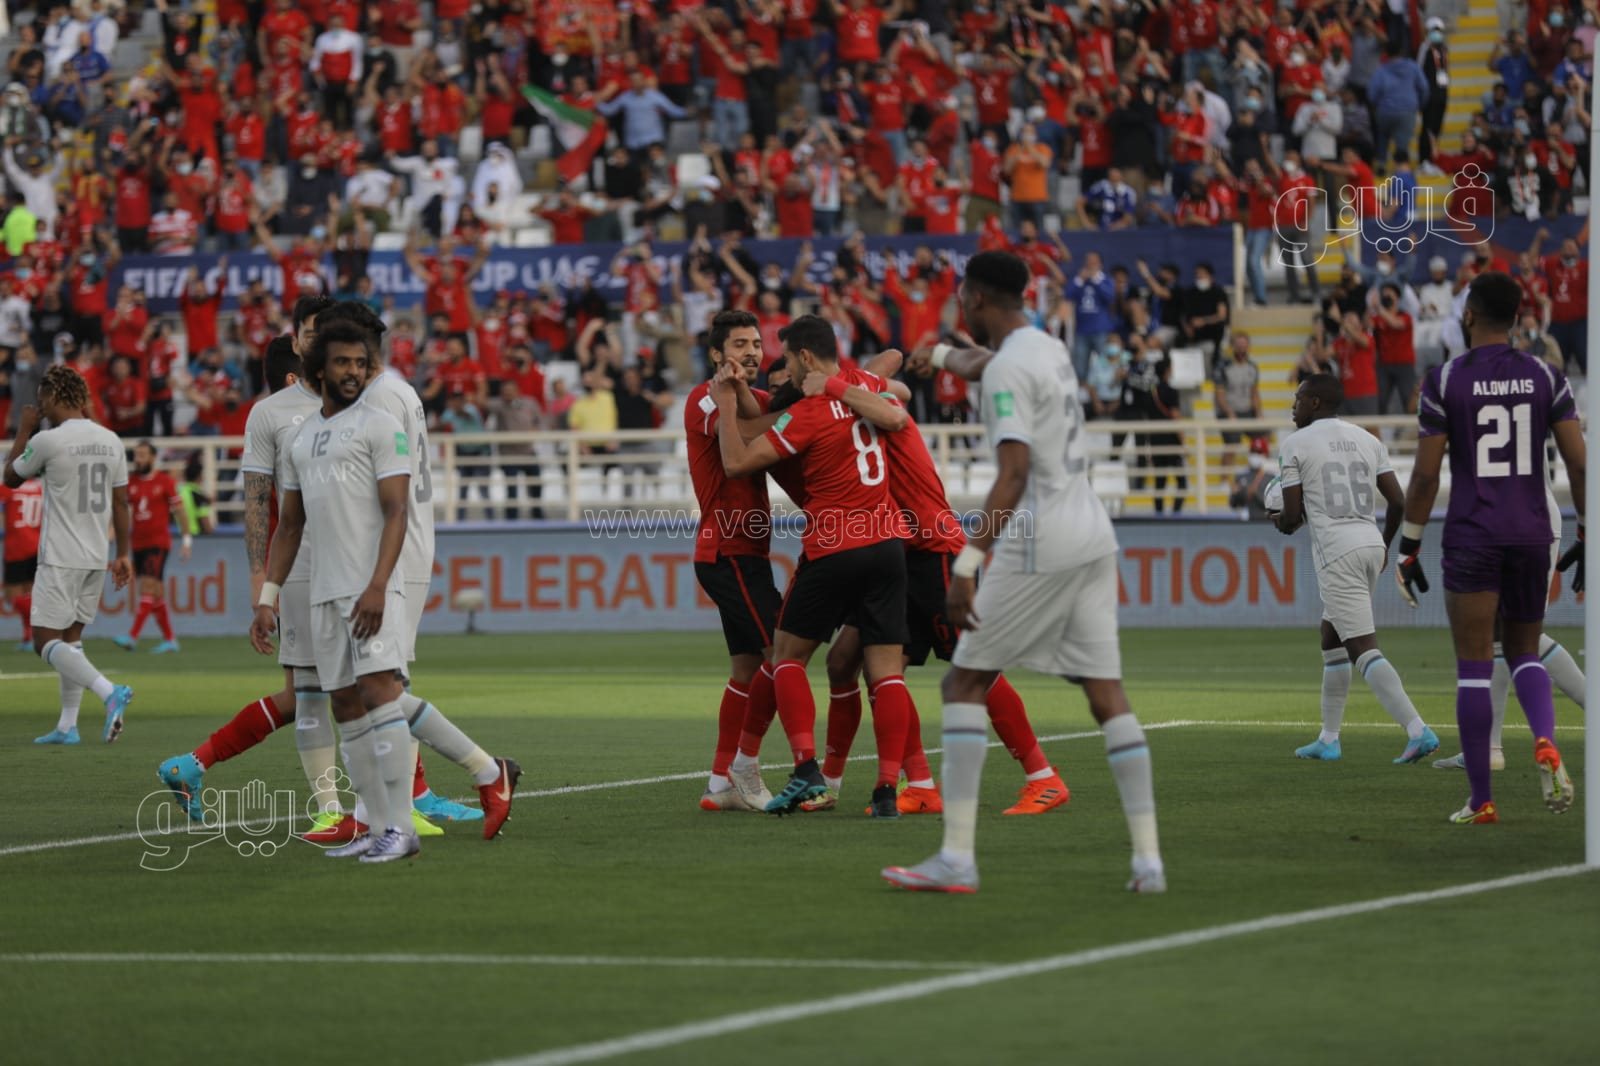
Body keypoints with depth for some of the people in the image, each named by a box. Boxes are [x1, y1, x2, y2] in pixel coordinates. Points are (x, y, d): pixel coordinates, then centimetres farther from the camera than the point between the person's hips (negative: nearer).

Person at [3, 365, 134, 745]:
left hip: (61, 557, -7)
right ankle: (67, 725, 12)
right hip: (96, 557, 7)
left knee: (46, 641, -4)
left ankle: (109, 692, -23)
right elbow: (121, 502, 9)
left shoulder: (48, 440, -13)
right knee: (71, 636, 15)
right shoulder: (110, 441, 5)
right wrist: (123, 554, 14)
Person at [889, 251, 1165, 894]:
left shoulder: (1007, 370, -11)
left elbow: (1013, 477, -21)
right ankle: (1149, 859, -2)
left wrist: (968, 563, -25)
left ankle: (957, 858, -6)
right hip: (1094, 537, 8)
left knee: (964, 684, -1)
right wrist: (942, 356, 58)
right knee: (1107, 695, 5)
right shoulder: (1048, 350, 15)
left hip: (1040, 546, -8)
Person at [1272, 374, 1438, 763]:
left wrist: (1281, 523, 21)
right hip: (1370, 542, 7)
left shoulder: (1295, 444, -1)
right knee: (1332, 640, 21)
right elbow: (1398, 502, 10)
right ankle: (1328, 739, 24)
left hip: (1335, 551, -7)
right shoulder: (1368, 441, 14)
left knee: (1364, 648, -10)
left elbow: (1293, 516, -2)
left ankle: (1418, 731, -24)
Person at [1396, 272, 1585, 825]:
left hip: (1472, 536, -3)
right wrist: (1587, 538, 10)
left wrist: (1408, 548, 1)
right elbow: (1579, 463, 0)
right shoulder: (1545, 378, 3)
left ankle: (1481, 801, 2)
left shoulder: (1446, 380, -6)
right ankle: (1545, 741, -12)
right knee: (1524, 651, 18)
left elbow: (1426, 473, -7)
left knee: (1474, 667, 2)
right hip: (1531, 531, 3)